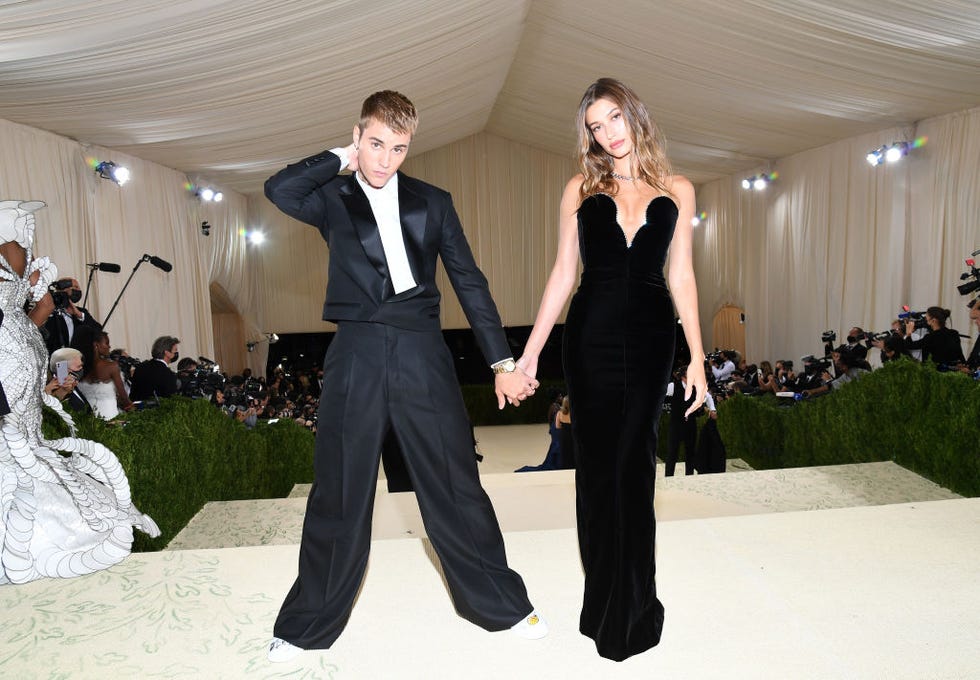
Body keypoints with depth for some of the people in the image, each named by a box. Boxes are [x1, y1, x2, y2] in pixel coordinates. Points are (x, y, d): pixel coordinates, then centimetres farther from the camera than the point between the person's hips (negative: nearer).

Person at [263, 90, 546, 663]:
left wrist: (502, 361, 4)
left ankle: (502, 603, 25)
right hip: (356, 356, 0)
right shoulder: (333, 199, 8)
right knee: (339, 494, 7)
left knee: (455, 485, 6)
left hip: (422, 355, 0)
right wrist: (342, 158, -1)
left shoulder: (433, 202, 10)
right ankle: (309, 625, 26)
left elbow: (470, 282, 8)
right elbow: (279, 189, -13)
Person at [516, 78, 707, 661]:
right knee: (599, 463, 5)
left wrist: (697, 358, 1)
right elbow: (563, 273, 4)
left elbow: (682, 276, 6)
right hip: (592, 335, 0)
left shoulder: (677, 191, 7)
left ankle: (633, 600, 24)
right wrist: (532, 349, -1)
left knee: (636, 462, 6)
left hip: (651, 336, 0)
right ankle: (608, 597, 23)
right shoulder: (582, 189, 6)